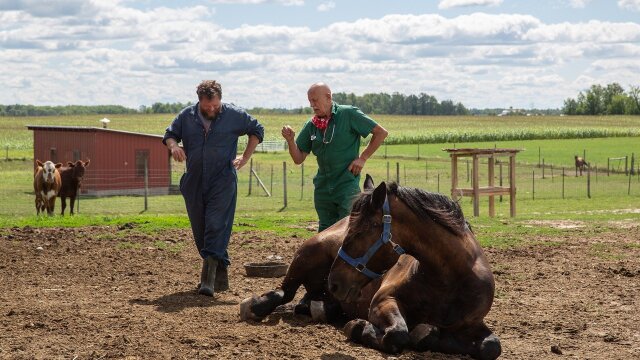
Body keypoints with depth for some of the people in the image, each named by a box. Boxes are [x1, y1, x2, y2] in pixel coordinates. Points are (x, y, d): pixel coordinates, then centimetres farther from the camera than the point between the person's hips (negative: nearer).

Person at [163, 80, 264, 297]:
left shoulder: (234, 115, 0)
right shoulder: (186, 116, 5)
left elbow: (257, 130, 14)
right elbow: (169, 134, 18)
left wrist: (245, 159, 6)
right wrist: (173, 146, -7)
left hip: (223, 183, -4)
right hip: (194, 183, 4)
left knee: (216, 227, -16)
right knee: (200, 230, 7)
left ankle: (209, 279, -22)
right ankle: (220, 275, 19)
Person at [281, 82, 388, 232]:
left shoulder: (349, 114, -8)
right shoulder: (311, 125, 6)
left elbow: (381, 133, -4)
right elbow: (299, 159, 8)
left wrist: (362, 158, -7)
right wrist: (290, 140, -11)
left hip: (347, 184, -6)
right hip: (323, 188, 6)